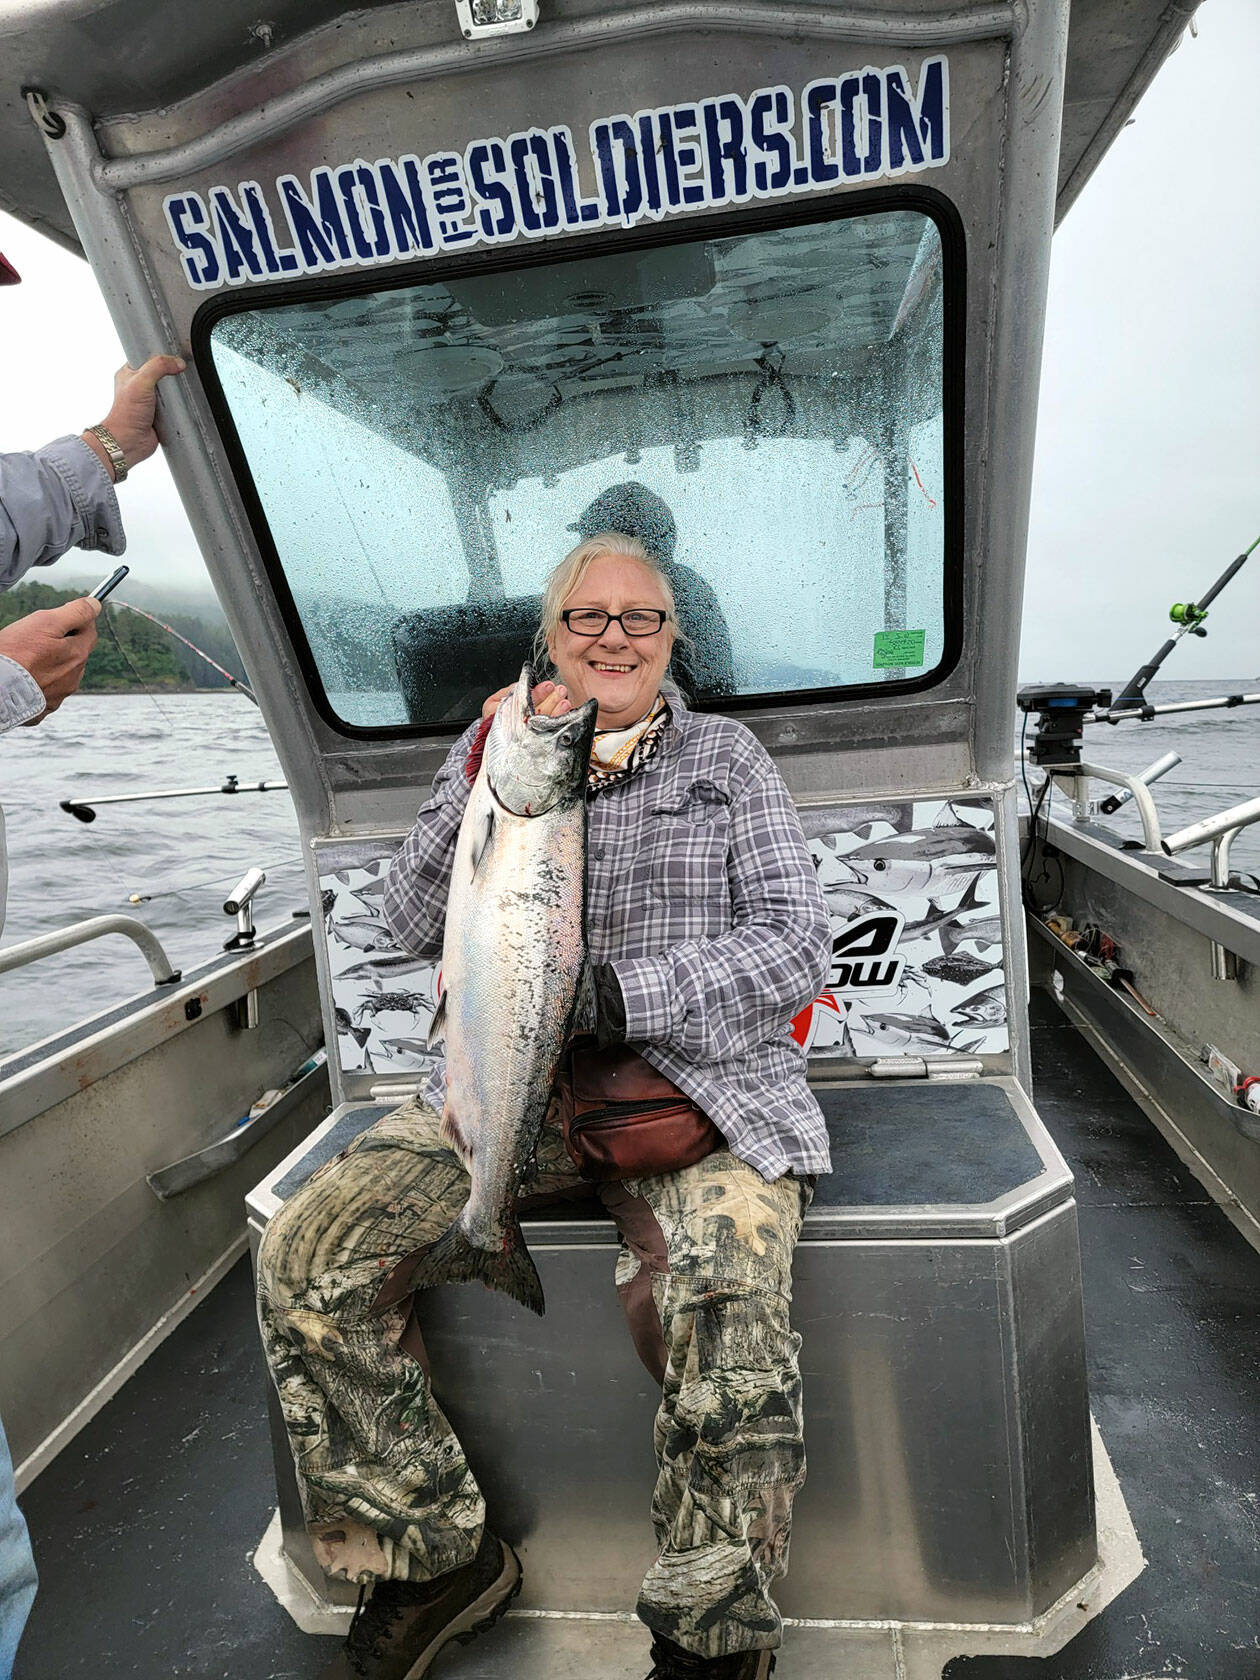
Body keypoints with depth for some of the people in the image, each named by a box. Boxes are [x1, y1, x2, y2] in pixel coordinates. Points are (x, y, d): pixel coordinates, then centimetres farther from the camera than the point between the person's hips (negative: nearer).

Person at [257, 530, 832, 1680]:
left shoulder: (726, 755, 9)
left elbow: (794, 944, 0)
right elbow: (417, 927, 6)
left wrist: (613, 995, -15)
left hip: (698, 1076, -2)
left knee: (721, 1296, -29)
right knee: (306, 1253, -14)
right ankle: (439, 1560, 8)